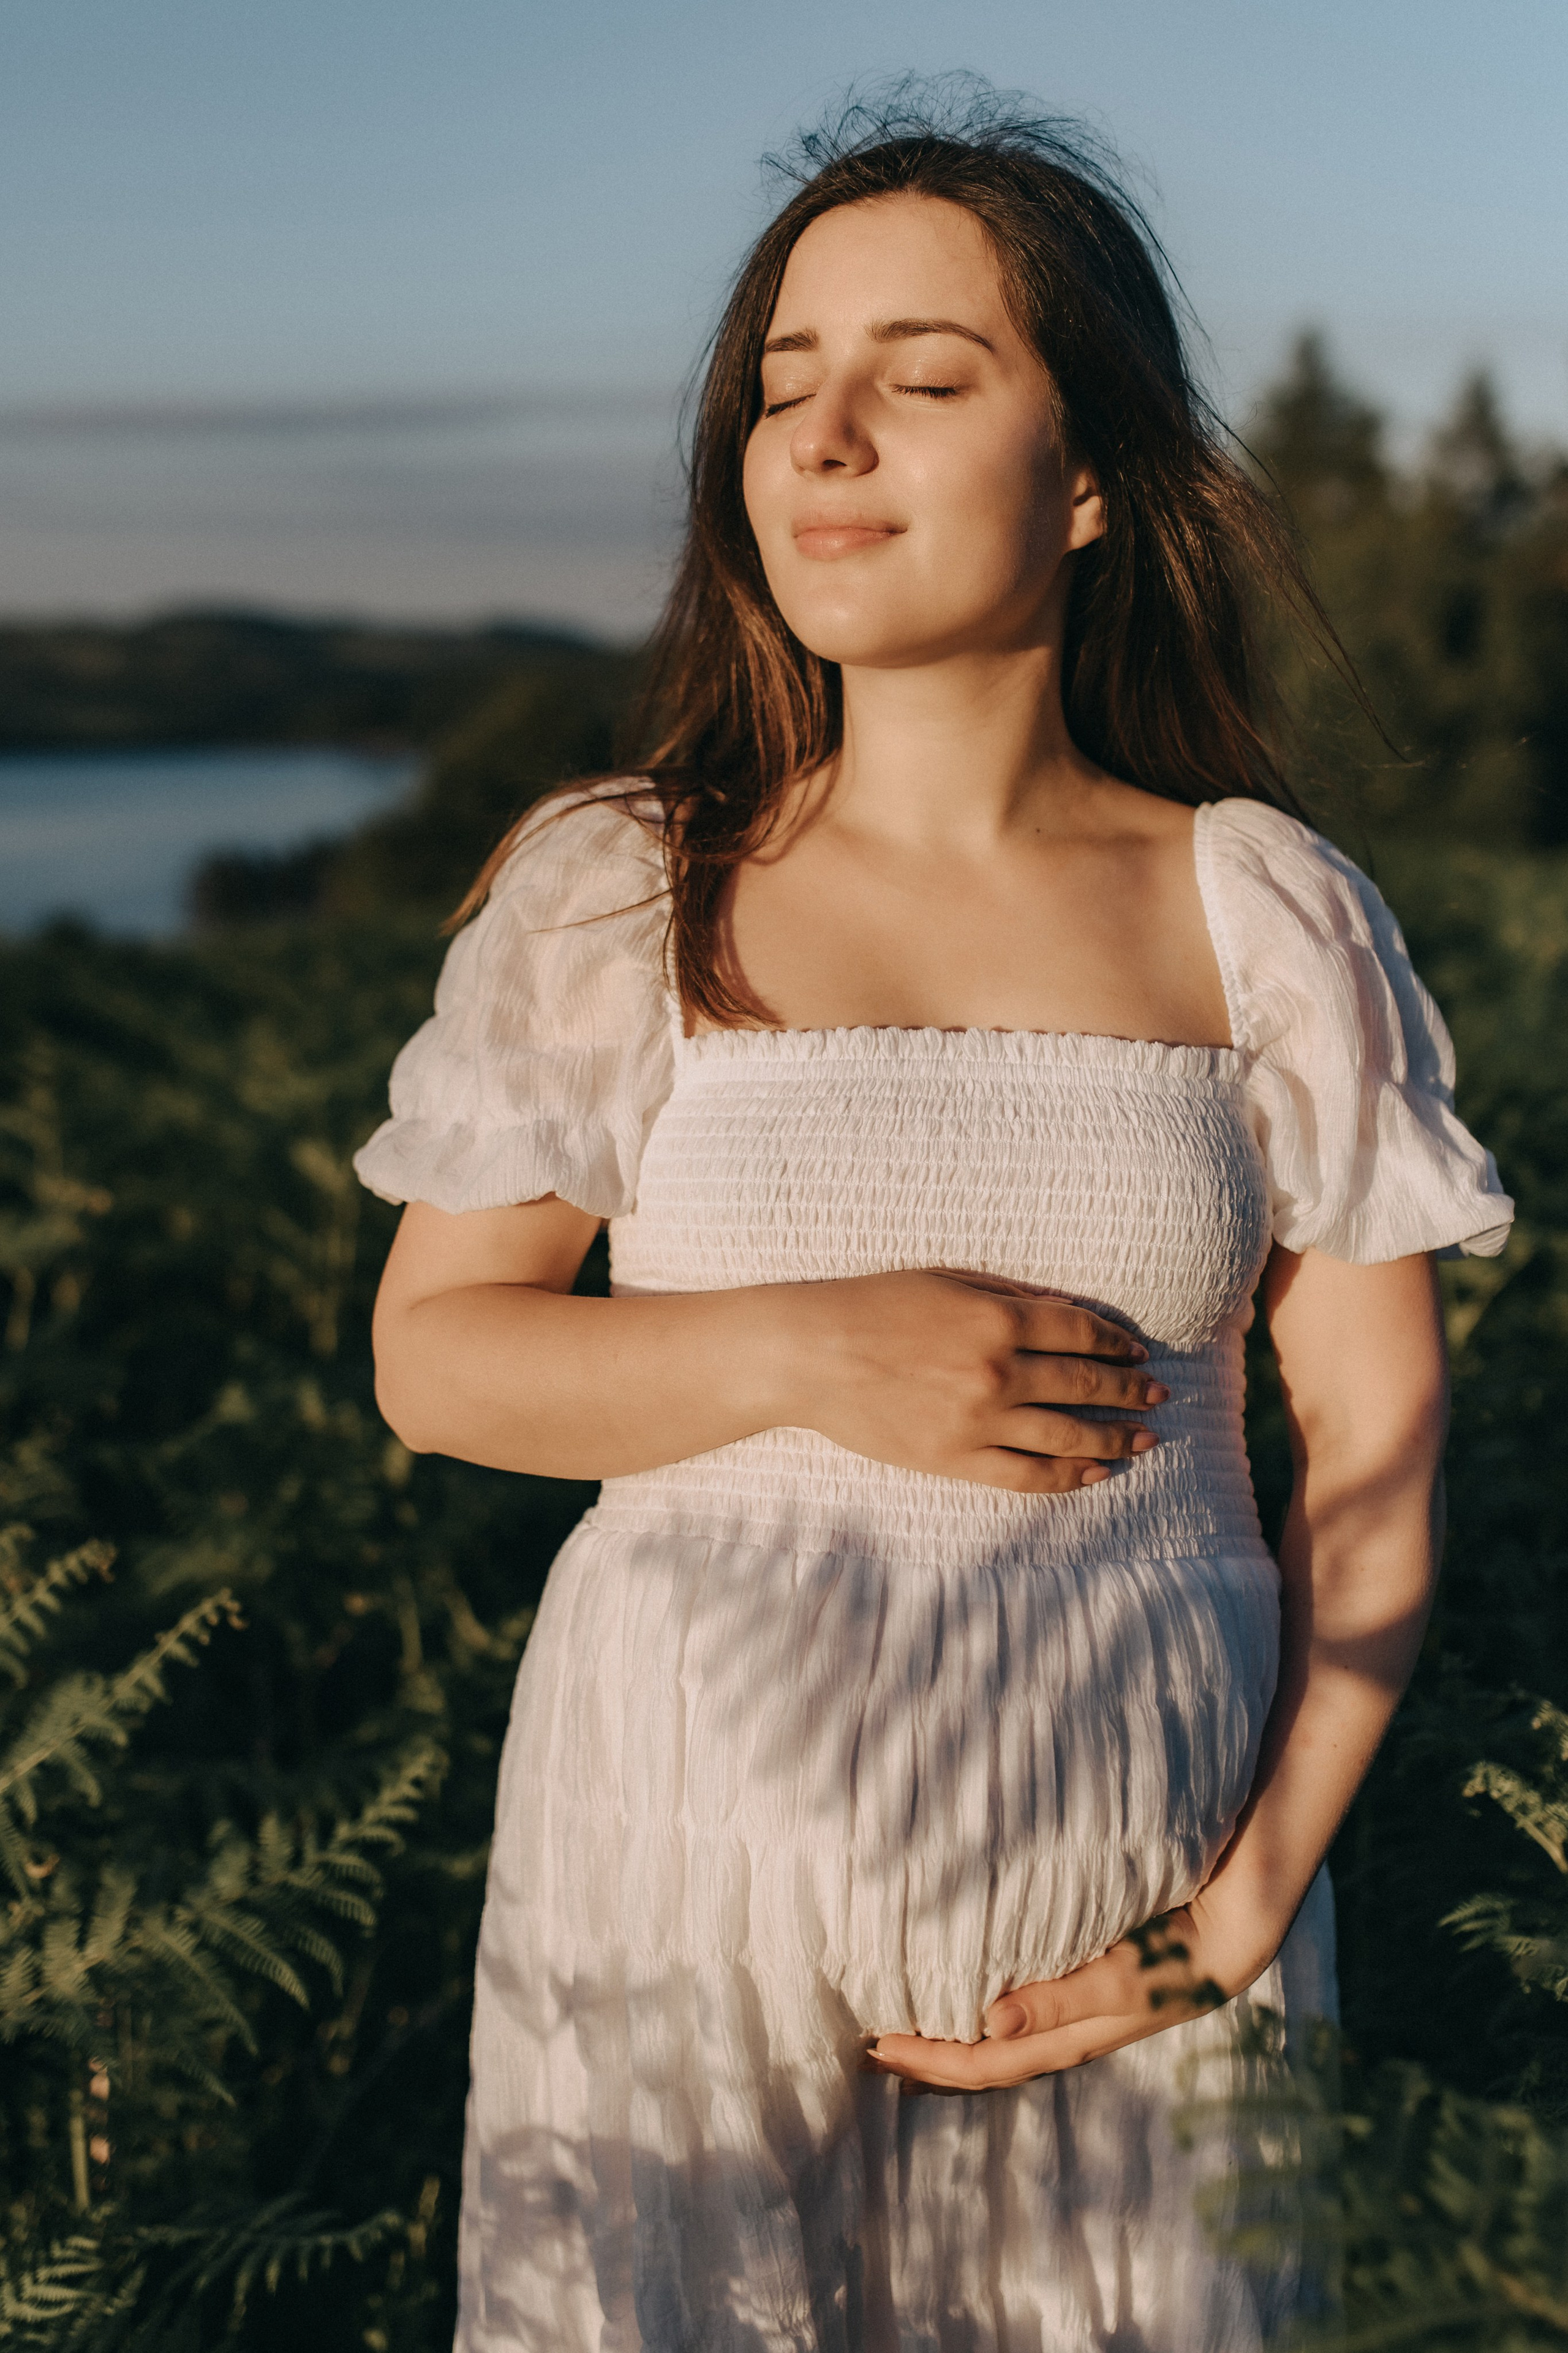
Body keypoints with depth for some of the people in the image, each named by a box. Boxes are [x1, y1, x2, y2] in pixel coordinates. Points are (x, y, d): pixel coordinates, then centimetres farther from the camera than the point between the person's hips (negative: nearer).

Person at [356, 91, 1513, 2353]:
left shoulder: (1268, 919, -1)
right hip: (695, 1872, 0)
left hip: (1135, 1898, 0)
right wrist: (817, 1349, -16)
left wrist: (1254, 1893, -9)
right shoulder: (612, 897, -1)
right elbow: (431, 1355, 0)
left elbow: (1381, 1438, 0)